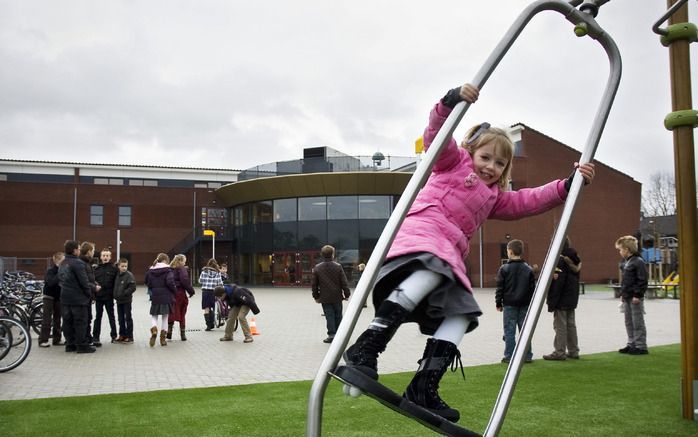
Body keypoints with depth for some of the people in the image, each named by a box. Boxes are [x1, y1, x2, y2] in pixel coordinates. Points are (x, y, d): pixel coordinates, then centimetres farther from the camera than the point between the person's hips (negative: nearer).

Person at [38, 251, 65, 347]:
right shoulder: (50, 270, -11)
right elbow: (51, 282, -28)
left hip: (58, 297, 5)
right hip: (49, 296, -5)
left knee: (57, 319, 7)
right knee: (47, 319, -5)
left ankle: (57, 339, 13)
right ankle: (43, 340, -1)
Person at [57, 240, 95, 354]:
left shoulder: (62, 264, 12)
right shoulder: (77, 263, -16)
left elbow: (60, 280, 19)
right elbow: (84, 281, -17)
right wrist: (89, 294, -4)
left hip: (65, 298, 8)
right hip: (78, 298, -8)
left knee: (67, 322, 10)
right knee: (80, 322, -2)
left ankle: (70, 344, 16)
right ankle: (82, 345, 1)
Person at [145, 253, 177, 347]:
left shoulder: (151, 270, 6)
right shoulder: (168, 270, -9)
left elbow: (147, 282, 10)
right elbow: (170, 282, -19)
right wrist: (175, 291, -4)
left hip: (155, 297, 3)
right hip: (166, 297, -3)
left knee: (153, 316, 15)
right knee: (165, 318, 8)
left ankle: (154, 331, -13)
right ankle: (163, 338, 10)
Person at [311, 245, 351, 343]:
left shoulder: (317, 268, -4)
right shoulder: (338, 266, -6)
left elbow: (314, 284, 1)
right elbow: (344, 282, -5)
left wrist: (316, 296, 11)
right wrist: (346, 294, 4)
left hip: (325, 298, 0)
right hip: (337, 297, 0)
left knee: (329, 316, 3)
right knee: (338, 316, 12)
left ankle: (331, 335, -1)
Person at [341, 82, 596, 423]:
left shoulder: (494, 197, 33)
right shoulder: (454, 161, 16)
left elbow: (531, 200, 30)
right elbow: (436, 135, -2)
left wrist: (568, 185, 19)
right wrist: (451, 102, -20)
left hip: (449, 257, 8)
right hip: (420, 232, -8)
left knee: (461, 313, -5)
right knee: (432, 270, -38)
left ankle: (424, 388, -6)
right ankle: (365, 347, -44)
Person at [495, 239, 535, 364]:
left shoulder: (504, 269, -9)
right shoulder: (528, 269, 3)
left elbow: (500, 288, -6)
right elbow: (532, 288, 7)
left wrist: (498, 303, 4)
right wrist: (531, 303, 15)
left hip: (509, 304, -4)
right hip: (525, 304, 4)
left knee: (509, 331, 1)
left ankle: (509, 356, 2)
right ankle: (527, 355, 14)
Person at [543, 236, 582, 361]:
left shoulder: (560, 260, -19)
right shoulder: (574, 259, 8)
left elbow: (558, 282, -22)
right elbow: (576, 277, 15)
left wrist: (552, 301, -18)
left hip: (561, 299, -9)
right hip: (572, 299, 9)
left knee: (560, 325, -2)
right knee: (571, 324, 15)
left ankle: (560, 352, 4)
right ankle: (573, 351, 21)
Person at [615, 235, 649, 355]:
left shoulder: (638, 262, -14)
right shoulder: (627, 263, 15)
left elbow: (642, 280, -18)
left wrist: (637, 295, -20)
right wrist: (622, 294, 18)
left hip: (635, 298, -10)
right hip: (627, 298, 10)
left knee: (638, 322, -3)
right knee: (629, 322, 14)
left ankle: (641, 346, 3)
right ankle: (631, 344, 22)